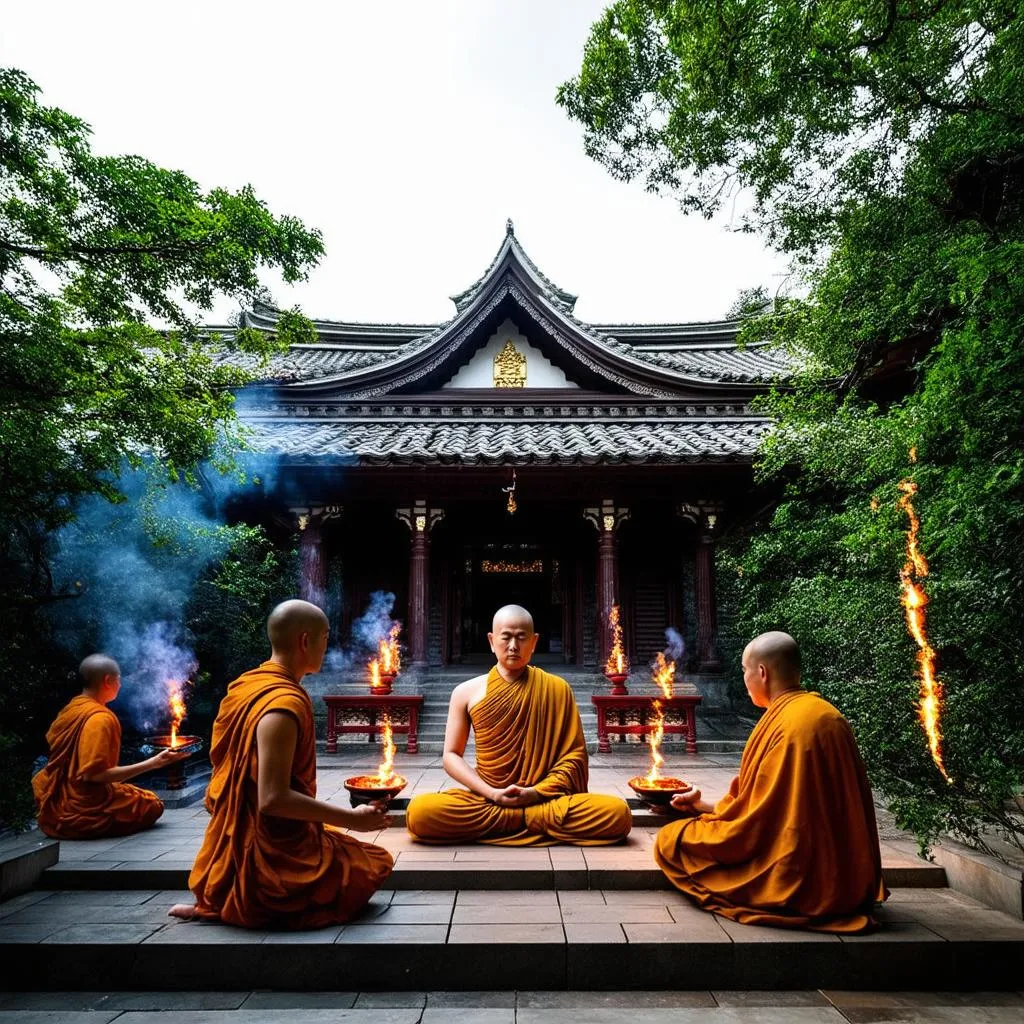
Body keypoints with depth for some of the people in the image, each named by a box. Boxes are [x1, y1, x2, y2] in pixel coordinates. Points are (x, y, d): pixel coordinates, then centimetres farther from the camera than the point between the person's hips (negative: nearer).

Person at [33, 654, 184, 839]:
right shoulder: (101, 718, -22)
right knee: (153, 804, 5)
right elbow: (95, 775, -26)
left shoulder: (70, 708, 2)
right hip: (81, 812, -8)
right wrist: (151, 764, -26)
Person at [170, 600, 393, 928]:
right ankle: (251, 907, -3)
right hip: (272, 856, -9)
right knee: (374, 863, 8)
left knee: (343, 845, 26)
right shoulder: (285, 703, -25)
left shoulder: (244, 684, 4)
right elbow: (273, 799, -28)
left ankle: (221, 899, 11)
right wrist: (353, 818, -21)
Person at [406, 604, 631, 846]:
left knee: (618, 813, -27)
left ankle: (516, 819, -13)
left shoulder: (557, 689, 4)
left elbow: (573, 754, 5)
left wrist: (536, 792, -10)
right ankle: (533, 819, -16)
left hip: (545, 799, 0)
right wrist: (493, 794, -9)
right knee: (420, 811, -30)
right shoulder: (467, 692, 5)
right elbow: (452, 755, 5)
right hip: (486, 800, 1)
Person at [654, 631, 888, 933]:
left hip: (795, 878, -9)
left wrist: (703, 810, 4)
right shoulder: (829, 715, 4)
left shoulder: (784, 725, -23)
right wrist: (705, 806, 16)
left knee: (670, 839, -1)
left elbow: (754, 821, -16)